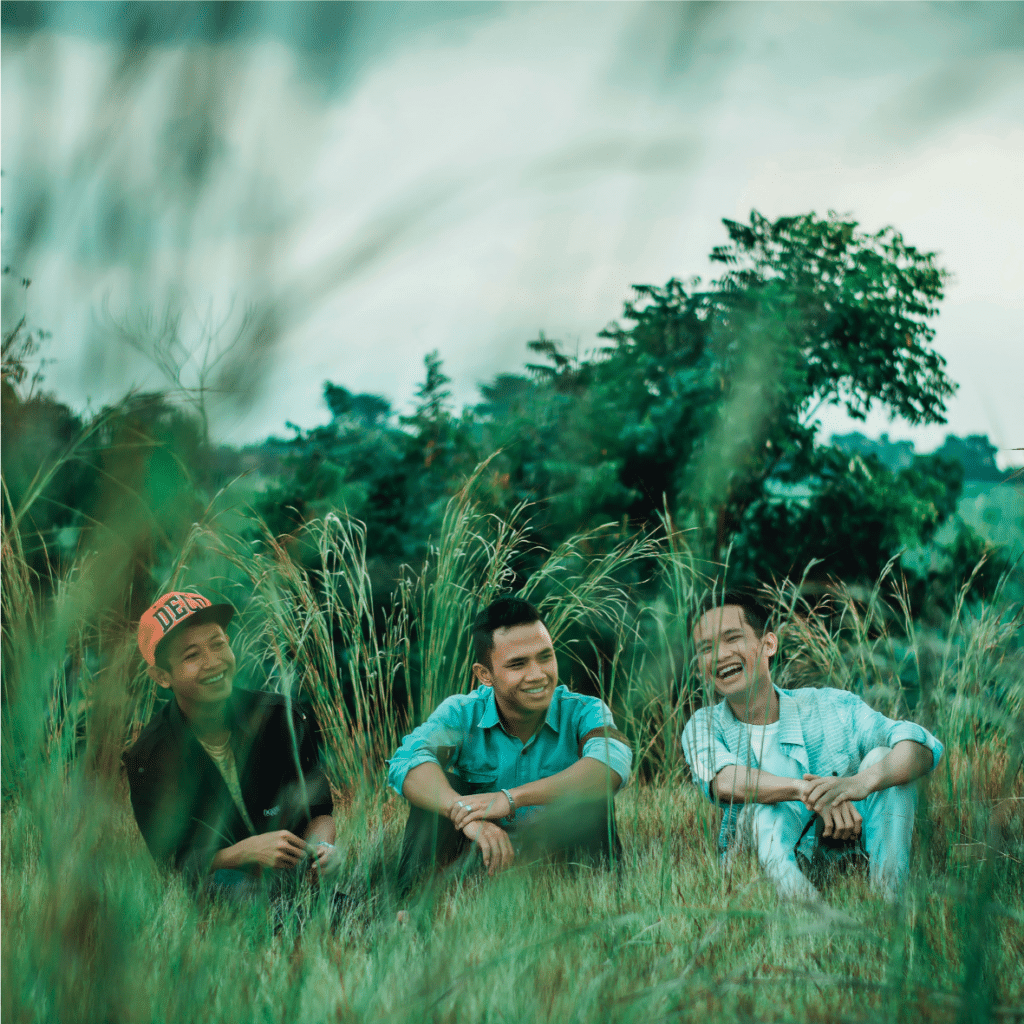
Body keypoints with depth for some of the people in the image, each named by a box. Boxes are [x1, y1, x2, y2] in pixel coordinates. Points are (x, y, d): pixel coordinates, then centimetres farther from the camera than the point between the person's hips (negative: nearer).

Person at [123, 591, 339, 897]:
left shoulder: (283, 718, -2)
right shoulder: (148, 759, -10)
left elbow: (319, 810, 8)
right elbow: (172, 859, -8)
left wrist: (322, 846, -17)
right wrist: (248, 851, -25)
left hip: (296, 884, 3)